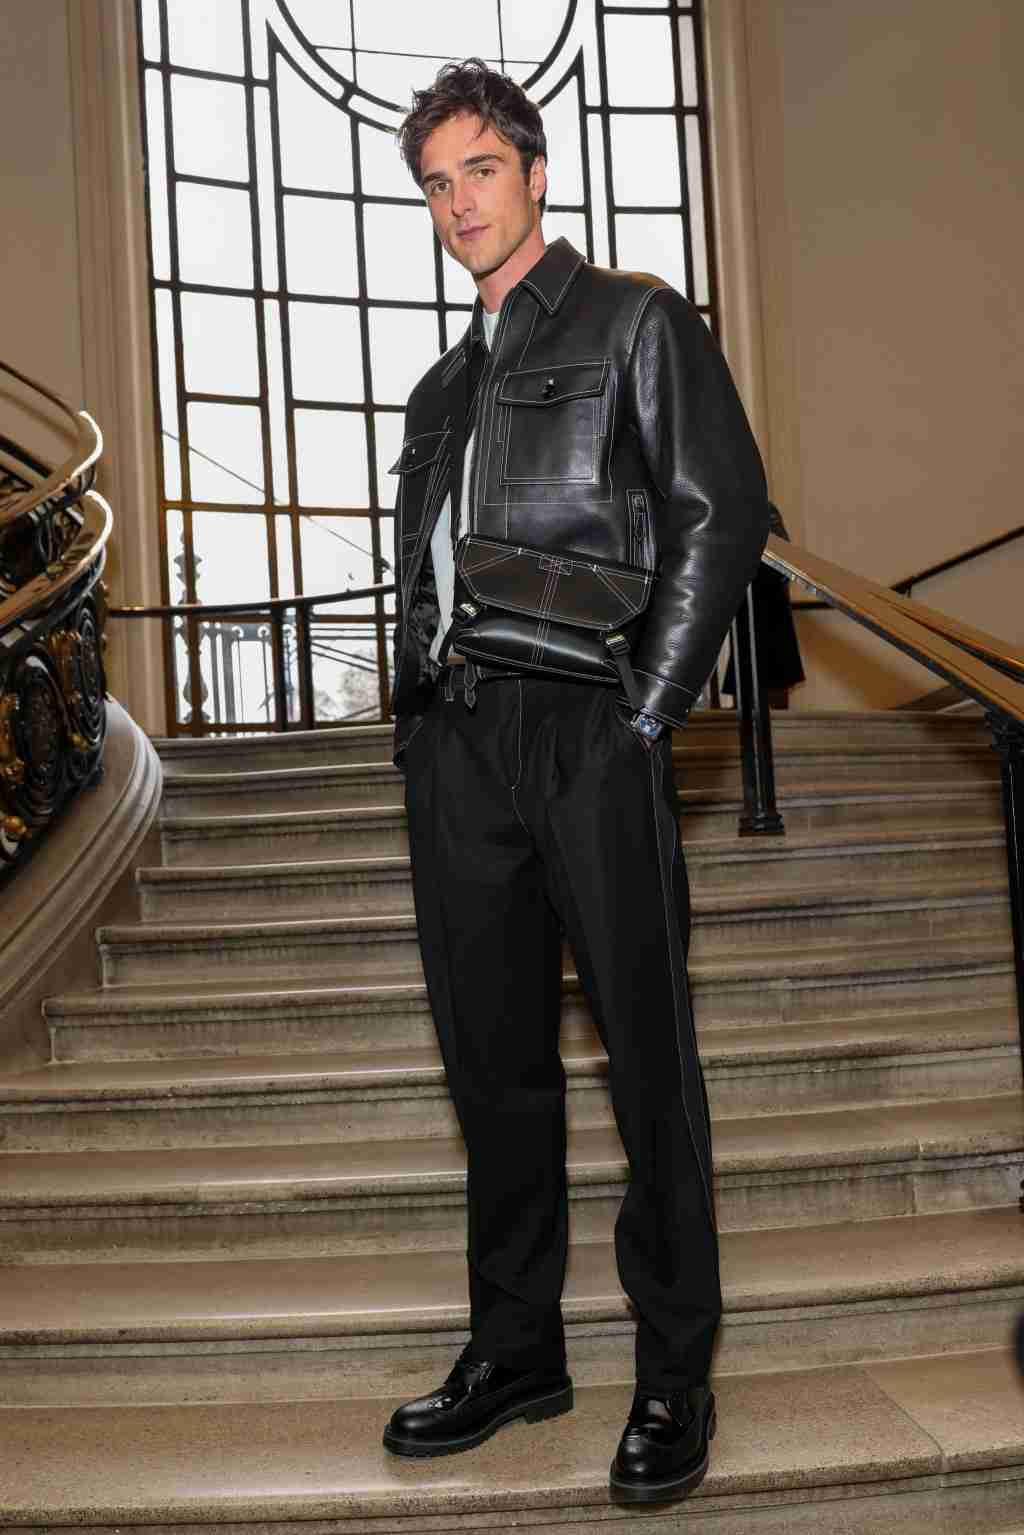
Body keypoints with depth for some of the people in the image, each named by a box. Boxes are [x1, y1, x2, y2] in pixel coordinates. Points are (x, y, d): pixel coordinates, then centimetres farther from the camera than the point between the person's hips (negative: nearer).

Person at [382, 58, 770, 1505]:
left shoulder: (636, 321, 5)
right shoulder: (445, 383, 23)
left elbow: (723, 514, -5)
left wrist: (647, 717, -12)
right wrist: (418, 710, 7)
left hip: (587, 736, -6)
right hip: (457, 749, 6)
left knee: (647, 1055, 0)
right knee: (493, 1056, 10)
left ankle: (676, 1373, 12)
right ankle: (516, 1348, 23)